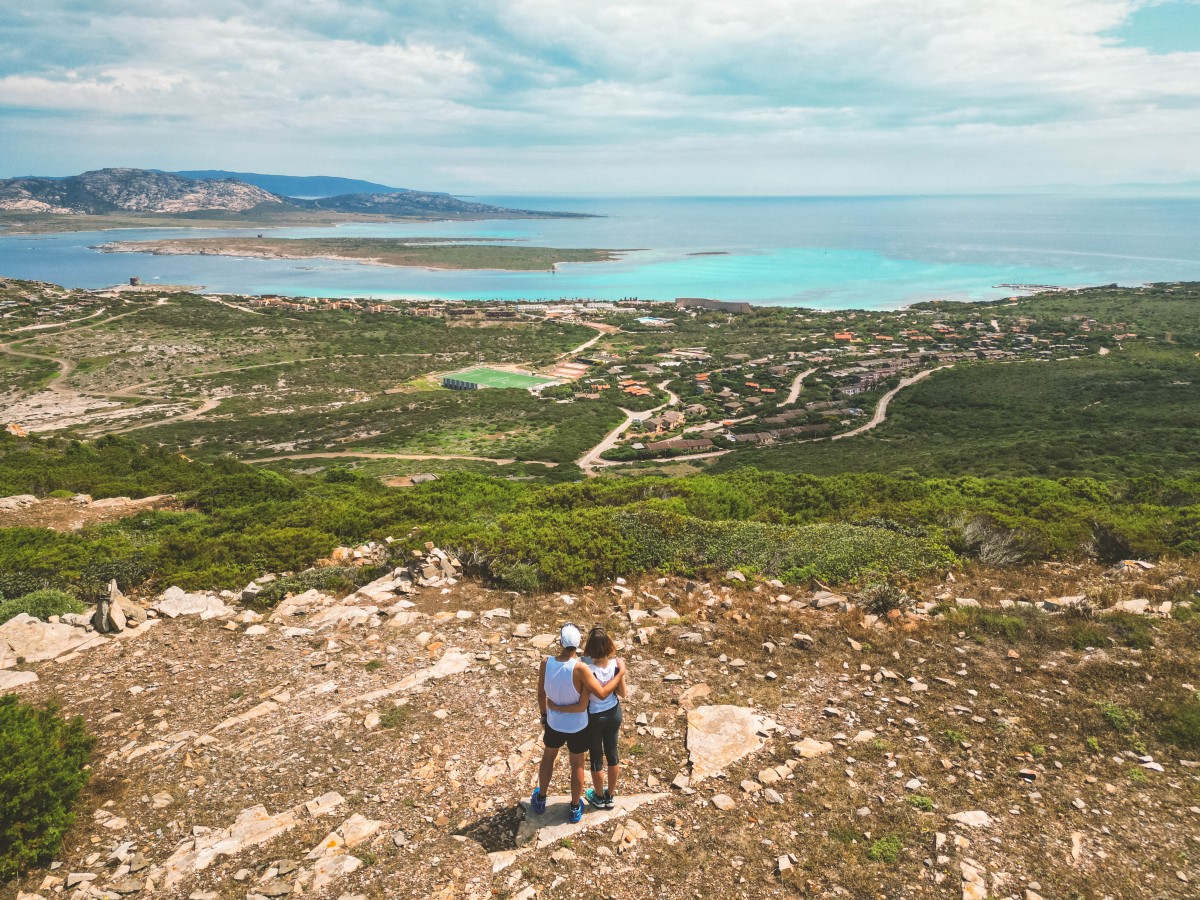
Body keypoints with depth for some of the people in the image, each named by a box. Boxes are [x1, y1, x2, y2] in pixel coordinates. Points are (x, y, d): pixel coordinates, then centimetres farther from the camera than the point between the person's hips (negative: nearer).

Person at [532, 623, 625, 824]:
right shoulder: (580, 668, -33)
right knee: (577, 765, 21)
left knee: (548, 757, 30)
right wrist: (621, 673, -15)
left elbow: (541, 694, -7)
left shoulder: (546, 663, -20)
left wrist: (544, 713, 12)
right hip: (577, 726, -3)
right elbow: (602, 693, -26)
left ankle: (540, 800, 47)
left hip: (554, 723, 3)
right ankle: (575, 808, 40)